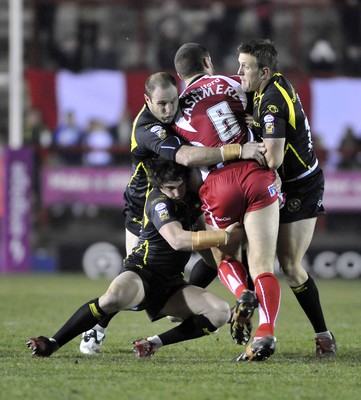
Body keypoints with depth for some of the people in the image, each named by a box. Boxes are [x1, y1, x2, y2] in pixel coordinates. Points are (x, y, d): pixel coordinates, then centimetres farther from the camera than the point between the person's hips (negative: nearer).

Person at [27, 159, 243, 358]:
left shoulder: (193, 197, 3)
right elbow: (178, 240, -32)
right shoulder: (159, 202, -17)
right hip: (142, 272, -6)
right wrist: (225, 236, -32)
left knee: (221, 312, -17)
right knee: (113, 298, -39)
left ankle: (155, 342, -10)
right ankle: (52, 343, -25)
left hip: (171, 284, 6)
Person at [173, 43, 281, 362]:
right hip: (257, 175, 0)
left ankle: (243, 295, -9)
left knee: (225, 258, 23)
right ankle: (266, 333, -23)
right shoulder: (230, 84, 10)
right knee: (262, 266, -2)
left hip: (220, 185, 0)